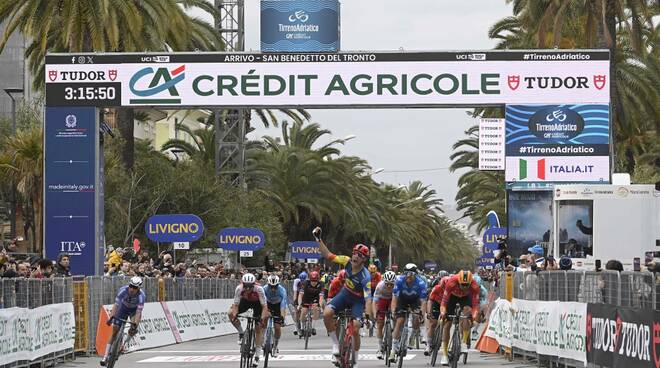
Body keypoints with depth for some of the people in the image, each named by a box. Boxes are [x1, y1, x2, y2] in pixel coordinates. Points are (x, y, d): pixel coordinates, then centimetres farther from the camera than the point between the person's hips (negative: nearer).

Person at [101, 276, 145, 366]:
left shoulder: (141, 295, -35)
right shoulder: (123, 290, -32)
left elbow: (138, 311, -39)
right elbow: (116, 305, -35)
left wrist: (135, 325, -49)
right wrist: (111, 317, -48)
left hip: (134, 309, -1)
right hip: (123, 307, 1)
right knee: (115, 331, -5)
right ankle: (105, 357, -3)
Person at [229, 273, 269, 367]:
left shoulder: (259, 289, -37)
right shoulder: (239, 289, -32)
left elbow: (264, 306, -36)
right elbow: (236, 305, -29)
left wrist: (263, 317, -49)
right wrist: (234, 315, -46)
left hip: (257, 303, -2)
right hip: (245, 301, 2)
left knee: (258, 328, -8)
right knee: (230, 313, -23)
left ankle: (257, 355, 0)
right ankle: (241, 333, -2)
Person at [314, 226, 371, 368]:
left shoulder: (365, 276, -32)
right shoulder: (347, 262, -20)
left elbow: (368, 299, -35)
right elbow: (328, 255, -12)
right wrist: (318, 239, -21)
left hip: (358, 300, -4)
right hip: (345, 294, 4)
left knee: (355, 330, -17)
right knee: (327, 314, -23)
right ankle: (336, 344, -4)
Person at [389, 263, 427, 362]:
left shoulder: (421, 283, -32)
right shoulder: (399, 280, -31)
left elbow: (423, 301, -30)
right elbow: (394, 297, -29)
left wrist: (423, 314, -42)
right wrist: (393, 311, -41)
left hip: (415, 300, 1)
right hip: (402, 299, -1)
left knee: (416, 320, -19)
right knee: (399, 322, -14)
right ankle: (394, 349, -11)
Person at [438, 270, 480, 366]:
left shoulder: (474, 286, -34)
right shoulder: (451, 282, -38)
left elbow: (475, 303, -30)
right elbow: (444, 300, -33)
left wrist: (475, 315, -47)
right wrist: (442, 312, -48)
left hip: (466, 297, 0)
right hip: (452, 296, 0)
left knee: (467, 311, -31)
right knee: (447, 323, -6)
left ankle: (464, 343, -21)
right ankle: (444, 354, 0)